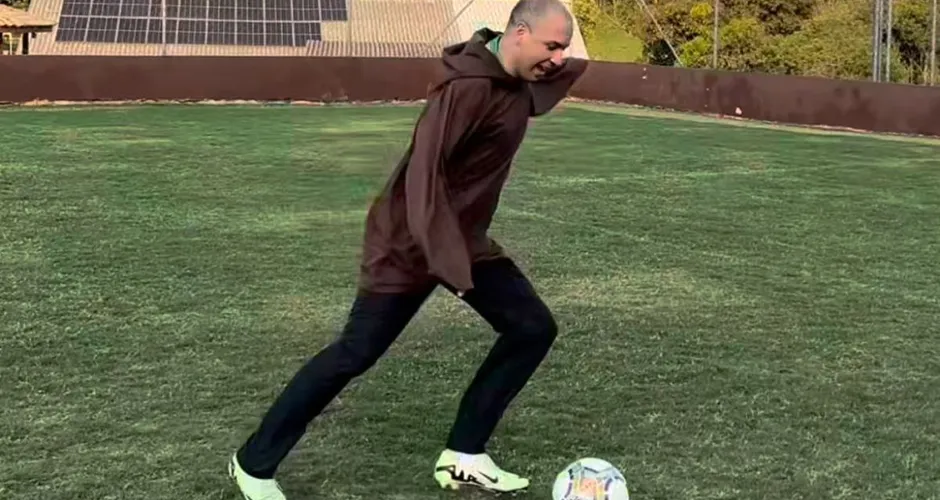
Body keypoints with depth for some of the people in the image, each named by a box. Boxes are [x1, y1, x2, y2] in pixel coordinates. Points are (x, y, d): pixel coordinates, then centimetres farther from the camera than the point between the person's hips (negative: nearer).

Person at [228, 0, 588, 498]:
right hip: (409, 242, -9)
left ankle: (463, 457, 10)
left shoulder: (520, 83, 1)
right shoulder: (468, 88, -27)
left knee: (534, 328, 3)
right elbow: (424, 172, -32)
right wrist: (447, 260, -37)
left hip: (467, 238, 9)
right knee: (355, 353, -4)